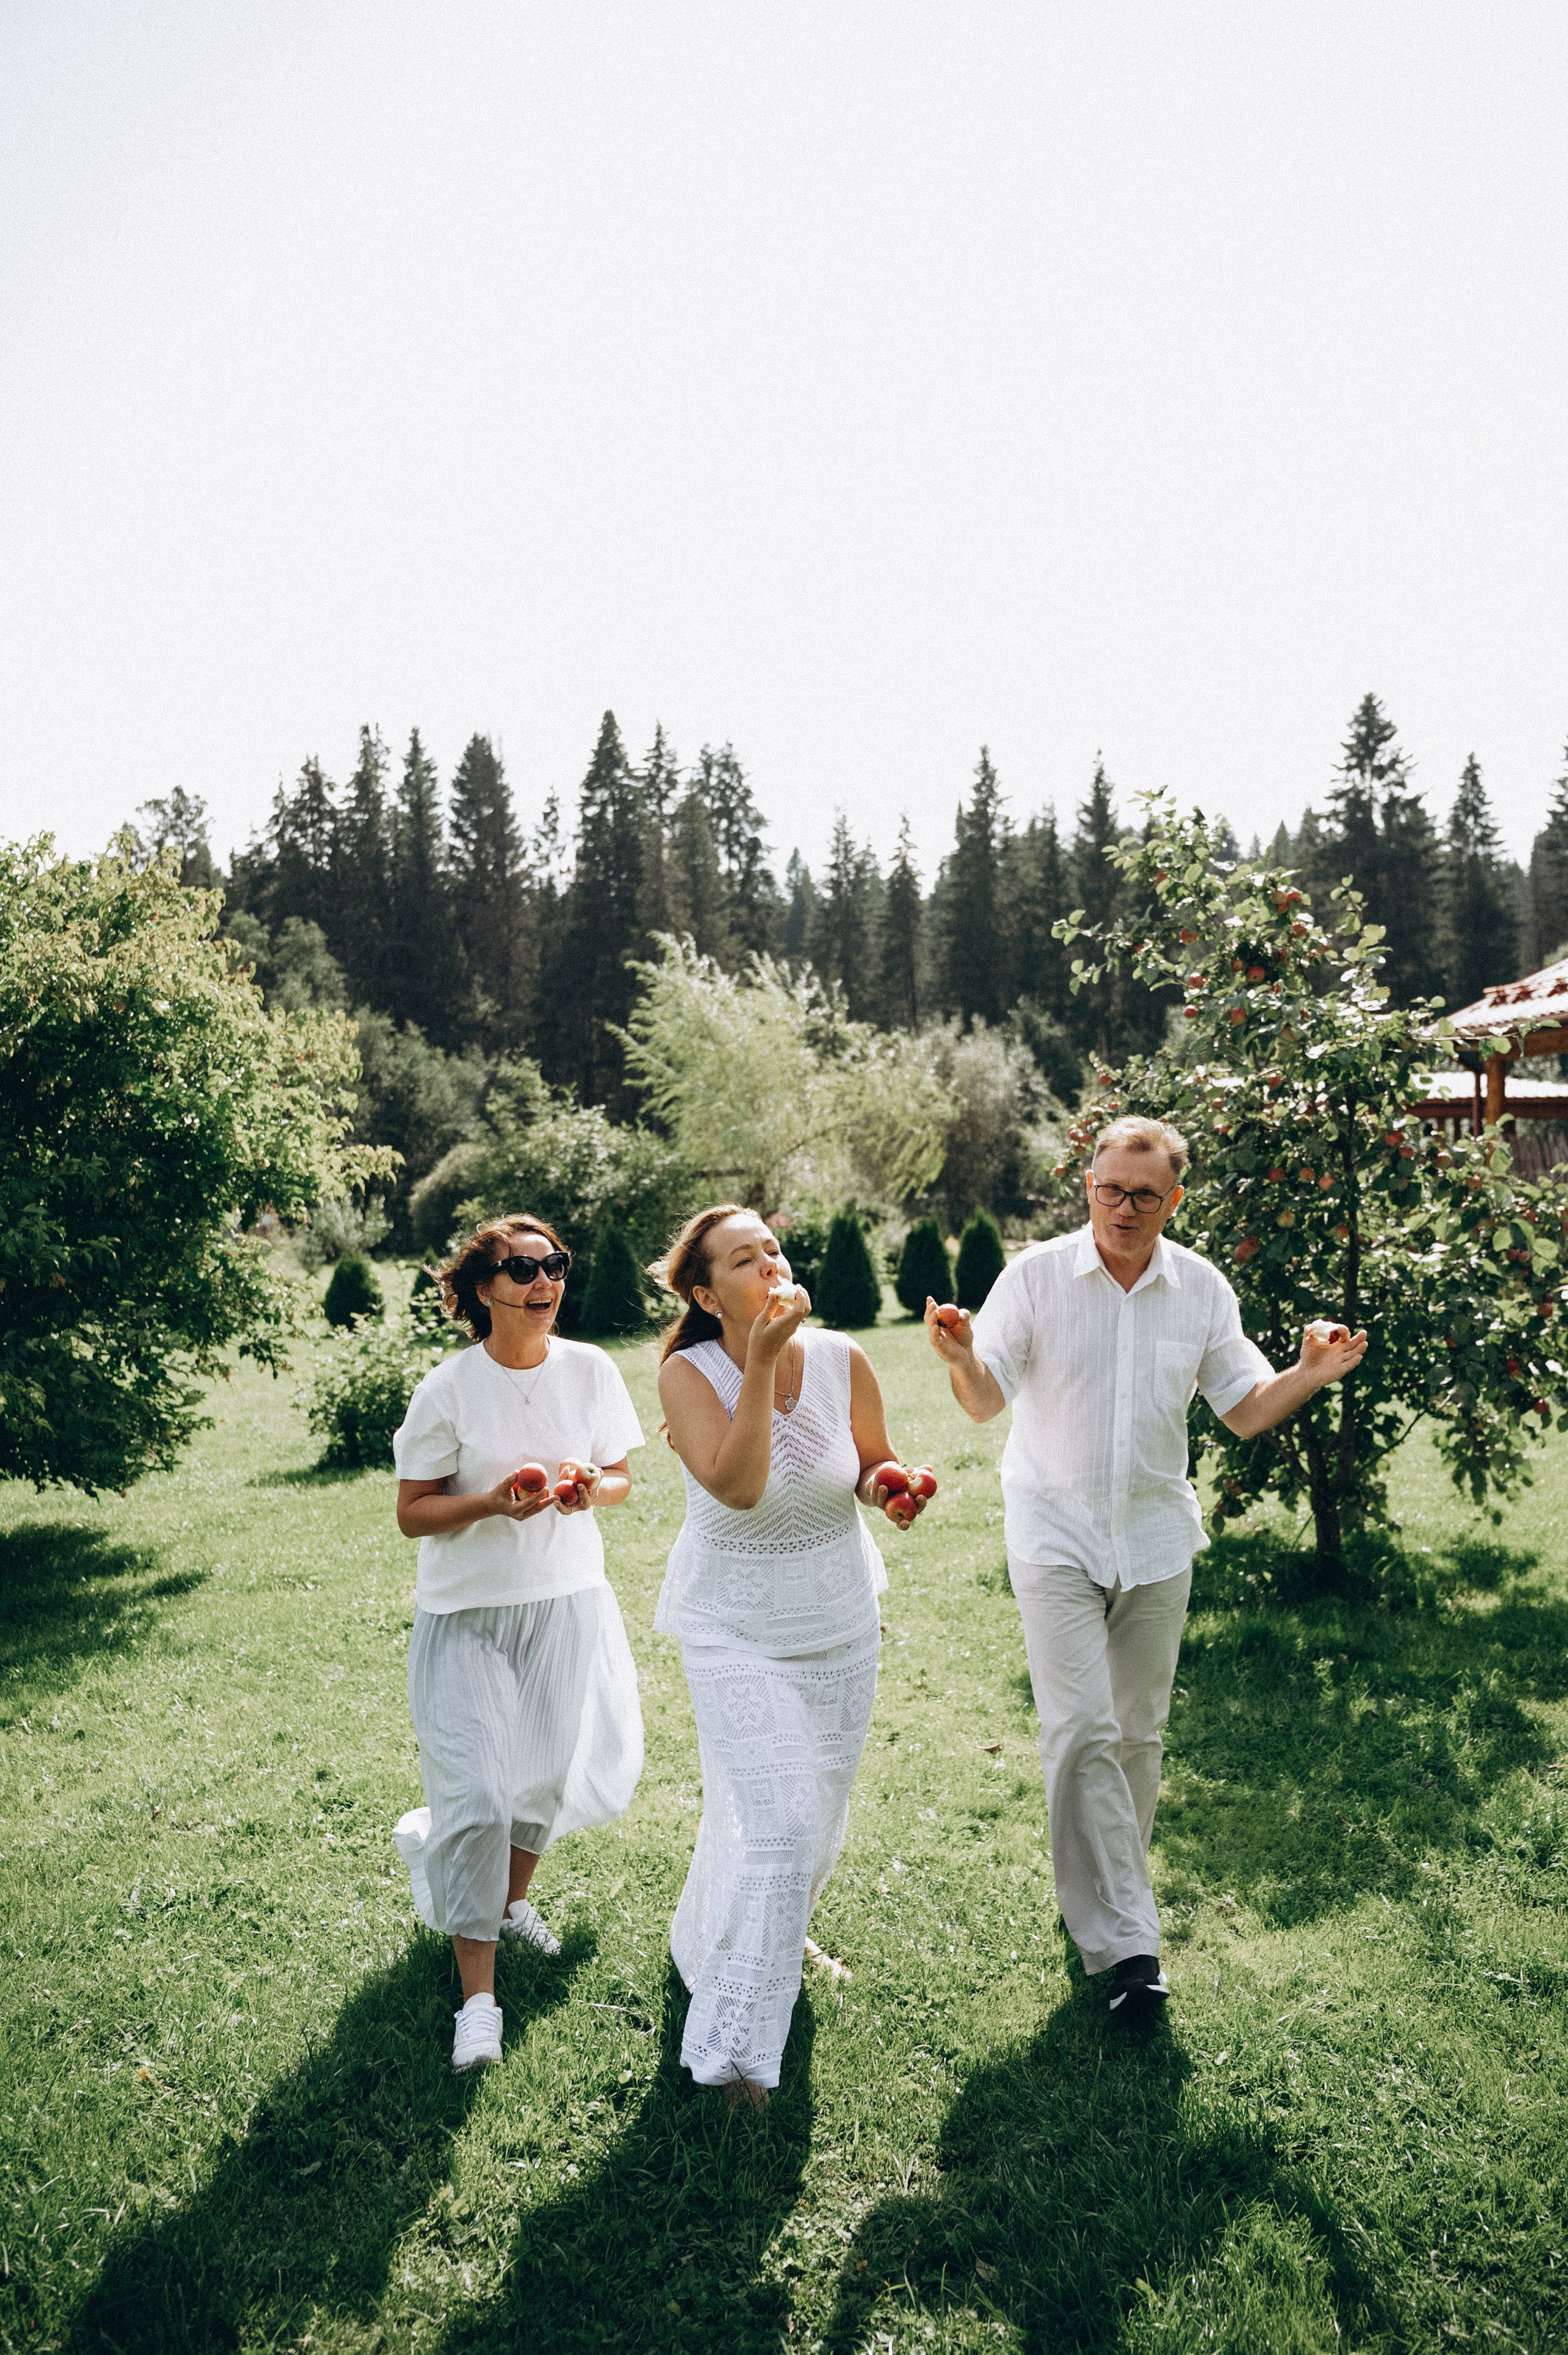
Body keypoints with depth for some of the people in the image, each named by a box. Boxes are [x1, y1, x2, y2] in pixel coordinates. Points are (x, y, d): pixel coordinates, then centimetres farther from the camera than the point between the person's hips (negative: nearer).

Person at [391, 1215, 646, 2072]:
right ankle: (478, 1996, 7)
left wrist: (593, 1487, -17)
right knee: (478, 1798, -8)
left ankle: (511, 1899, 48)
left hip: (569, 1603, 4)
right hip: (468, 1615, -4)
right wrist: (494, 1500, -24)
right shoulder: (446, 1391, -13)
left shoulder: (589, 1369, -4)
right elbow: (412, 1513, -8)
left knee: (549, 1775, 17)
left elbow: (622, 1478, 6)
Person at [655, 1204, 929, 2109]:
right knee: (780, 1825, -12)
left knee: (821, 1817, 19)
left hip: (842, 1618, 4)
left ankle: (777, 1940, 51)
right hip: (738, 1627, -4)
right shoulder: (689, 1373, -19)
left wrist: (886, 1485, -17)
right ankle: (735, 2051, 6)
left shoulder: (843, 1359, -11)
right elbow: (738, 1485, -33)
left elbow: (877, 1460, 5)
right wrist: (762, 1358, -36)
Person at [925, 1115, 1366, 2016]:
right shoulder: (1036, 1276, -8)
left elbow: (1244, 1409, 5)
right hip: (1056, 1534, -3)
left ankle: (1112, 1895, 33)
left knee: (1138, 1732, 13)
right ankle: (1124, 1942, -3)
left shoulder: (1203, 1288, 0)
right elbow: (987, 1401, -10)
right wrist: (964, 1357, -31)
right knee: (1081, 1731, -10)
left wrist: (1311, 1374, -14)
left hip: (1156, 1536, 3)